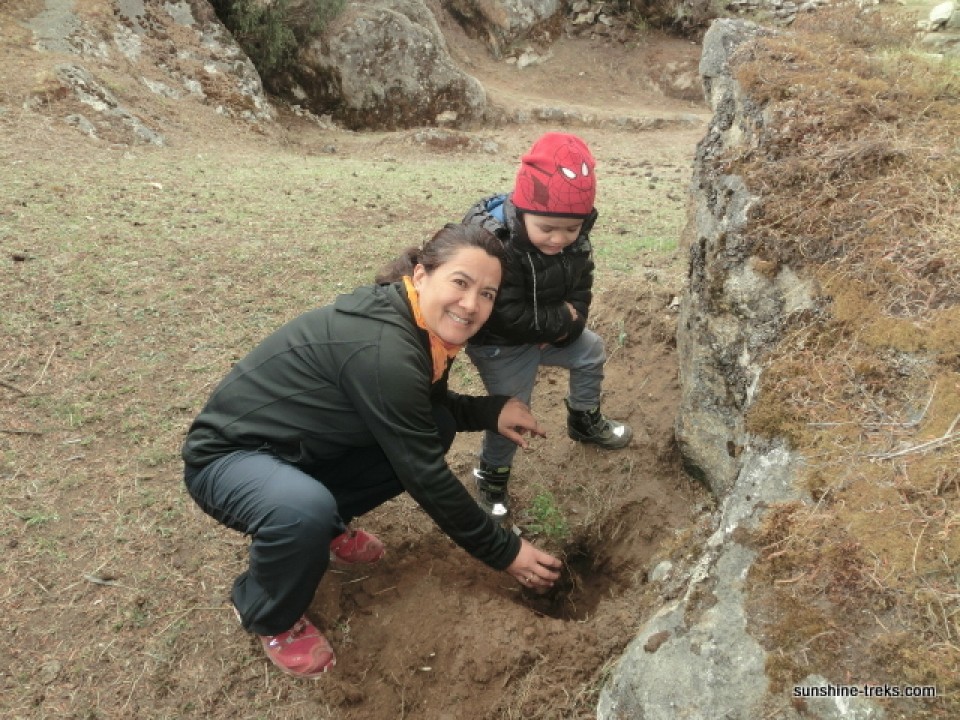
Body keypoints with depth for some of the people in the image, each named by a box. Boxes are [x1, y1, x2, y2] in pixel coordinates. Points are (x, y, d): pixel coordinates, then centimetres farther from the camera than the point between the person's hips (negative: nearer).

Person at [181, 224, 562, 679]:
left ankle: (325, 524, 15)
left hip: (302, 449, 8)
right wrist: (503, 552, -16)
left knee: (435, 427, 0)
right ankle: (268, 617, -4)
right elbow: (424, 475, -27)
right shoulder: (382, 347, -33)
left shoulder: (420, 325, -6)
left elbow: (428, 405, 13)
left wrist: (492, 410, -7)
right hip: (230, 456, -8)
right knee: (305, 510, -39)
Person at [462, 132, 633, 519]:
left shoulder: (575, 240, -13)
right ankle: (491, 474, 18)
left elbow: (580, 288, 0)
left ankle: (585, 420, 44)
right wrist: (561, 320, -23)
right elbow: (507, 316, -34)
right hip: (501, 345, -7)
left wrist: (567, 325, -19)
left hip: (552, 330, 7)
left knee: (591, 351, 20)